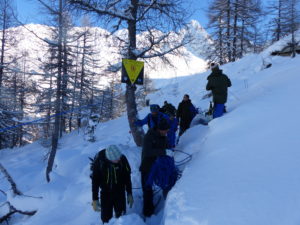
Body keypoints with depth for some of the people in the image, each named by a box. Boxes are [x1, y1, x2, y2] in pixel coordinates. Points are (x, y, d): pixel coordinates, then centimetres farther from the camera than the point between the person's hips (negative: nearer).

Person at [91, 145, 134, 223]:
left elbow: (127, 177, -4)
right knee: (106, 218, 7)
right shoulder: (99, 160, -21)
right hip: (105, 194, 0)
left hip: (120, 193, 1)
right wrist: (95, 199, -8)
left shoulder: (122, 159, -18)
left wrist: (129, 194, 1)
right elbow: (95, 180, -10)